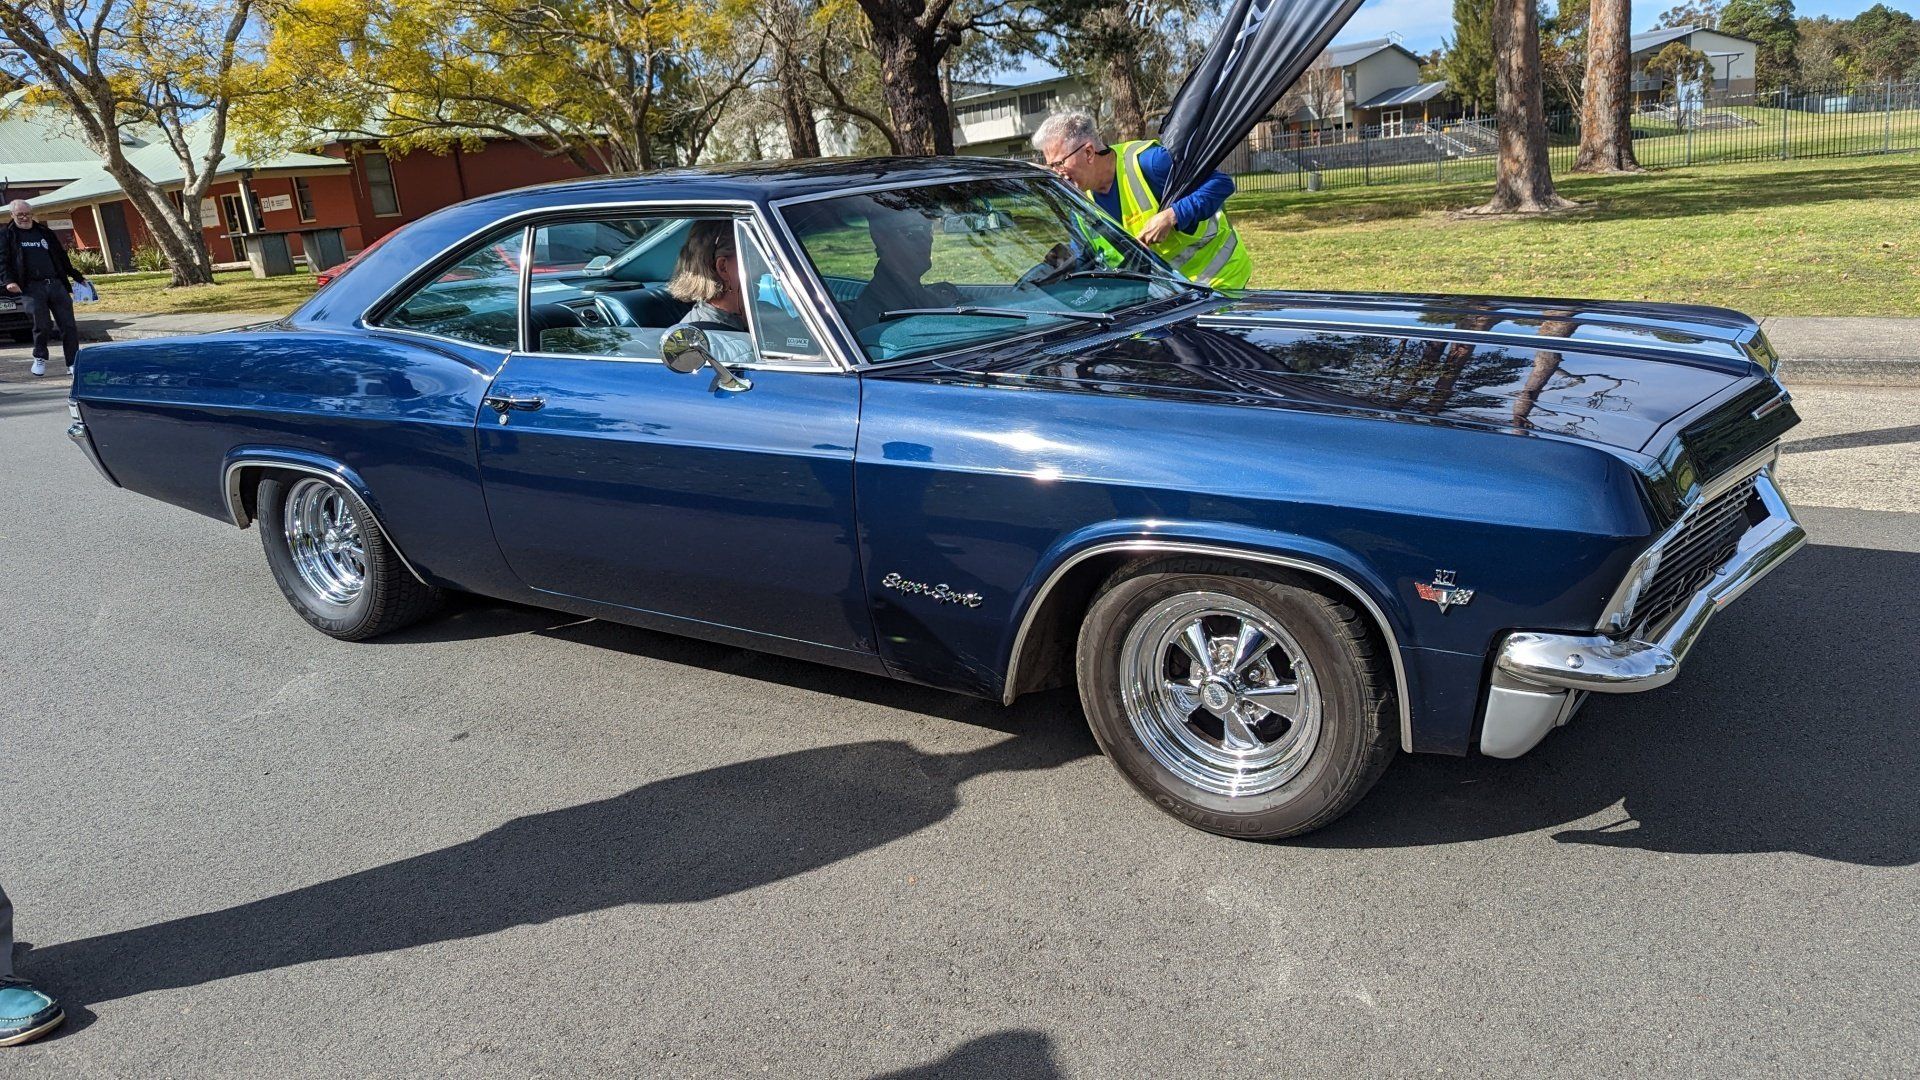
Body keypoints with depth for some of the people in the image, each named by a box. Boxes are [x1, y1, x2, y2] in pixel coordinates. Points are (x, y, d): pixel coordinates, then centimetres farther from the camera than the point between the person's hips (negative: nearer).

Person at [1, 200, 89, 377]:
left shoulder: (45, 232, 20)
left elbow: (61, 256, 26)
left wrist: (76, 275, 25)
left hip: (56, 284, 3)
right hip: (31, 287, -3)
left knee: (69, 325, -4)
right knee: (42, 325, -10)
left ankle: (73, 363, 2)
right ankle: (40, 358, 13)